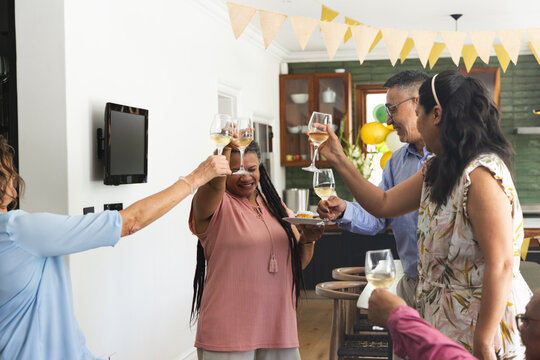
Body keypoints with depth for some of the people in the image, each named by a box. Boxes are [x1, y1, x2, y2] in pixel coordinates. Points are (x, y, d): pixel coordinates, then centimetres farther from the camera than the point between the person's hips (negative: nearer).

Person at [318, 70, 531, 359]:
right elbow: (384, 204, 14)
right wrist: (338, 159, 12)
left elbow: (501, 265, -25)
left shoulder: (480, 176, -22)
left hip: (479, 324, -9)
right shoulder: (438, 170, 8)